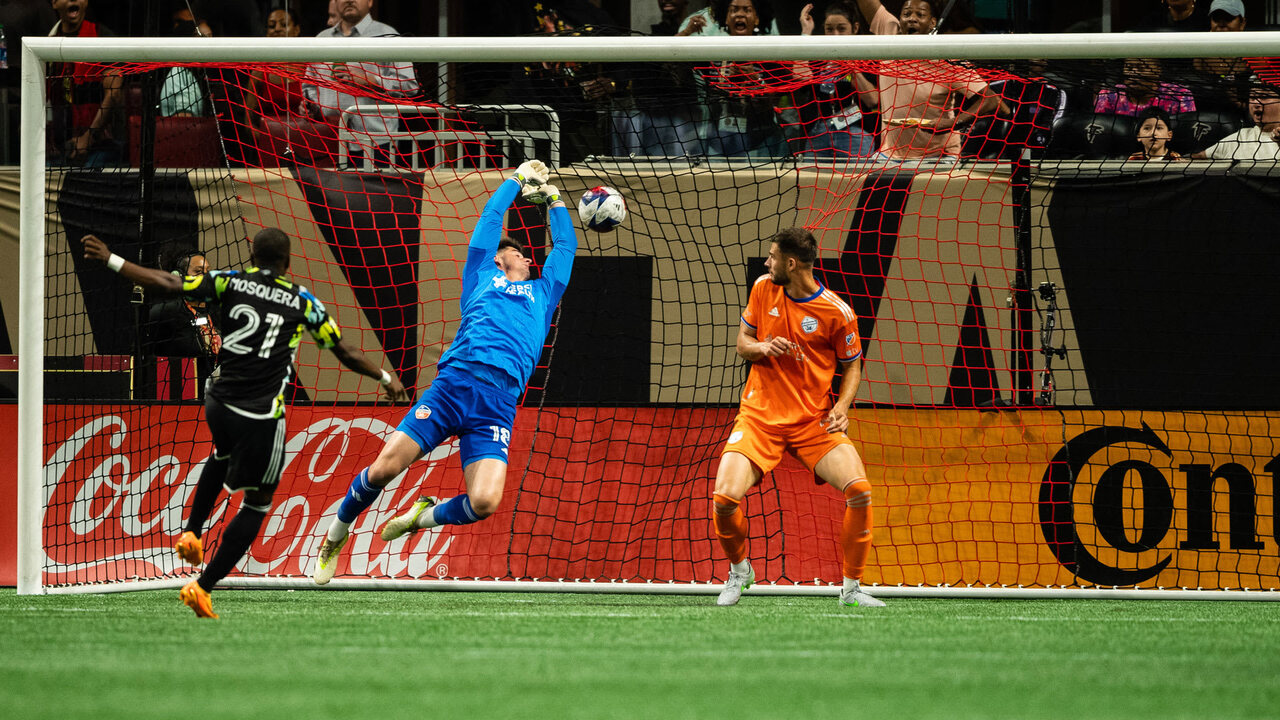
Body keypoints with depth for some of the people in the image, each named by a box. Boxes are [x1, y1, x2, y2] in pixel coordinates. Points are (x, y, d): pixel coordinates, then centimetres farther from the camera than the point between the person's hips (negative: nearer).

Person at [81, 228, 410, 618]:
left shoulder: (231, 282, 3)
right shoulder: (302, 301, 2)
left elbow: (166, 283, -3)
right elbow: (345, 352, 9)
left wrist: (111, 260, 4)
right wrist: (386, 378, 23)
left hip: (218, 404, 4)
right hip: (261, 417, -4)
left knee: (223, 455, 39)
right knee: (257, 504, 9)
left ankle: (192, 532, 27)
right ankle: (203, 586, 1)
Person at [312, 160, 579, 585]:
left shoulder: (542, 293, 31)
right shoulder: (481, 278, 24)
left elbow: (566, 245, 42)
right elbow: (490, 217, 32)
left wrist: (553, 199, 51)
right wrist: (518, 179, 44)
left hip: (499, 402, 2)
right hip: (455, 381, -2)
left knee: (484, 502, -20)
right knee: (383, 469, -11)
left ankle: (429, 516, 14)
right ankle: (336, 534, 16)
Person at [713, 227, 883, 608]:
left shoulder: (836, 311, -8)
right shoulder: (764, 288, 3)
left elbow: (852, 365, 5)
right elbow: (742, 341, 12)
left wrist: (842, 407, -13)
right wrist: (762, 348, -11)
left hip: (815, 420, -2)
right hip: (760, 416, 2)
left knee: (859, 490, -22)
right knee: (725, 498, -18)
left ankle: (852, 588, -4)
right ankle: (739, 570, 13)